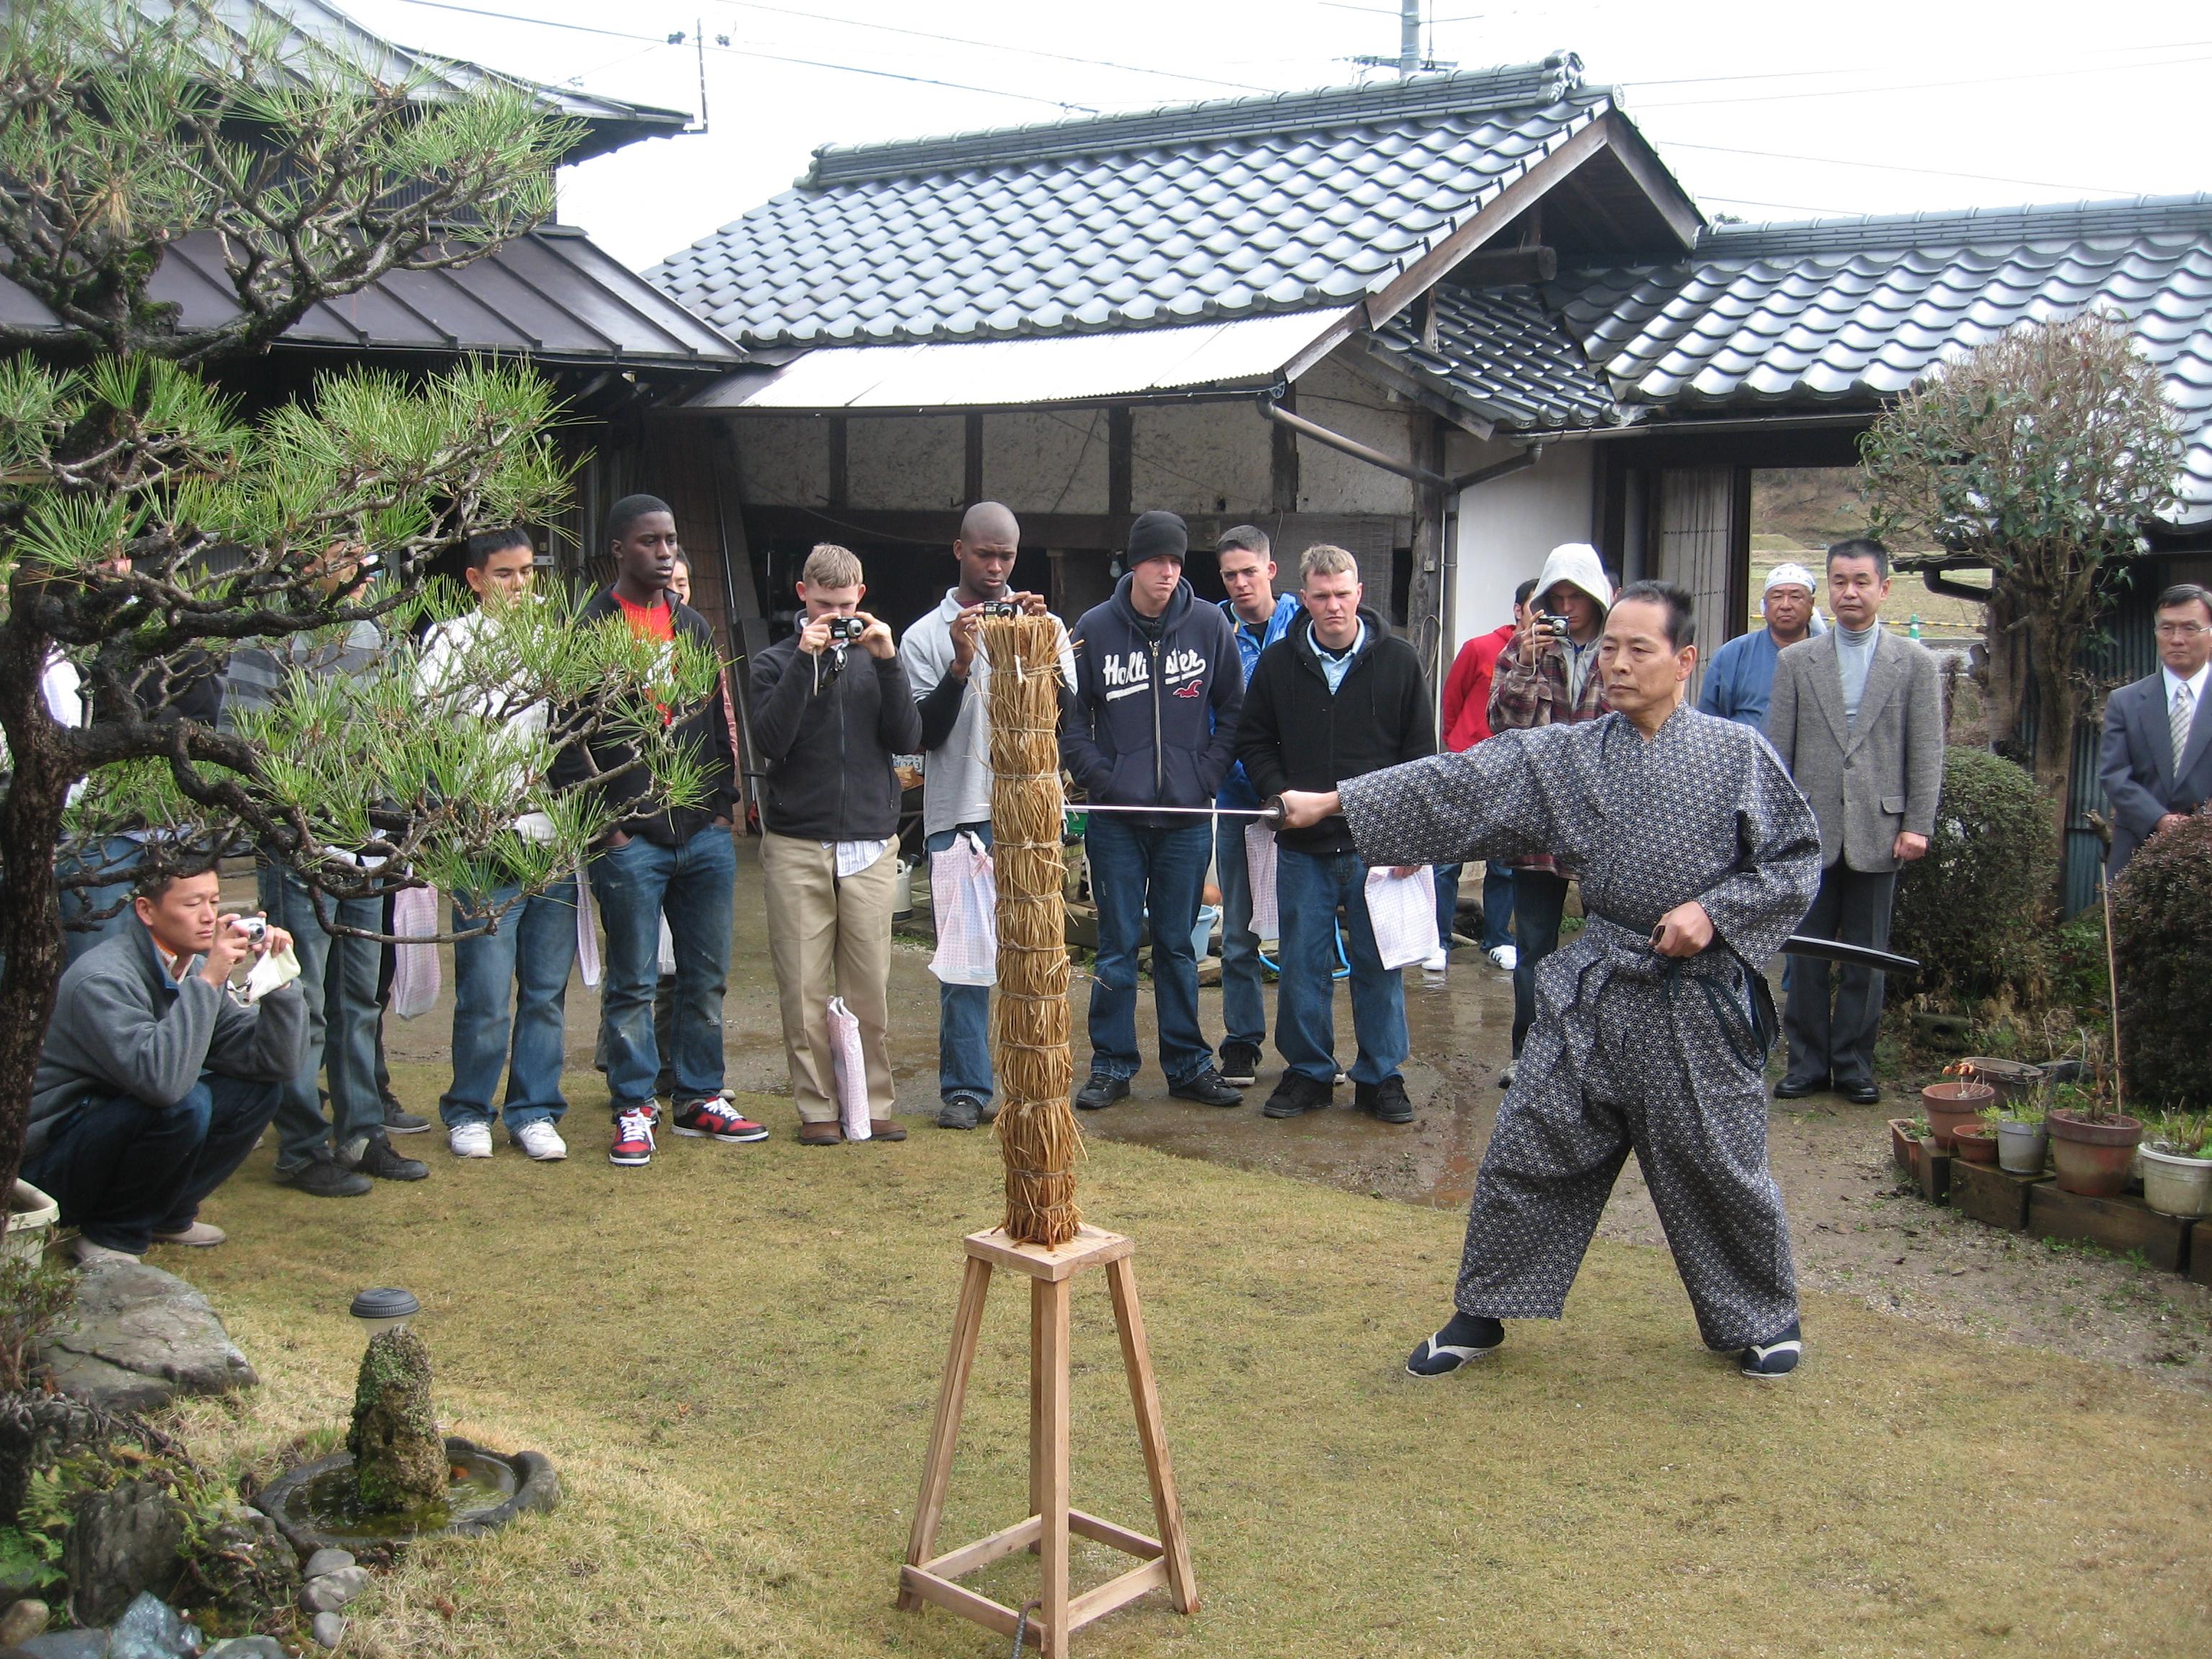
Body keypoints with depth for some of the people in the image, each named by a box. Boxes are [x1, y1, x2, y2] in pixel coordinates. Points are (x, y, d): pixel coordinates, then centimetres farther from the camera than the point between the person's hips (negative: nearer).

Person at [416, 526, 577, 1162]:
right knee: (485, 992, -3)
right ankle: (469, 1111, 13)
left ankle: (535, 1110, 16)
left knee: (548, 989, 6)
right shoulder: (453, 640, 4)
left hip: (557, 836, 4)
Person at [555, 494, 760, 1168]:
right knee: (633, 982, 1)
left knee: (707, 977, 10)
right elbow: (566, 737, -5)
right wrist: (602, 822, -9)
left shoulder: (695, 626, 15)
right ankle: (634, 1110, 11)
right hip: (629, 838, -5)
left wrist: (723, 803, 10)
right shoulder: (587, 631, -3)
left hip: (705, 834, 5)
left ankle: (700, 1097, 21)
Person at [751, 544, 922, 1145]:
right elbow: (770, 741, -10)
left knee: (870, 988, 2)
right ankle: (817, 1106, 10)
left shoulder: (876, 658, 9)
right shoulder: (776, 662, 5)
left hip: (871, 845, 1)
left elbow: (907, 740, -1)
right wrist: (804, 660, -15)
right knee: (804, 988, 1)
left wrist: (887, 662, -10)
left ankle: (875, 1102, 12)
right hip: (796, 846, -1)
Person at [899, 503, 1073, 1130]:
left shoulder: (1045, 625, 12)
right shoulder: (925, 636, 7)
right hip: (958, 818, -1)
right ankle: (965, 1089, 6)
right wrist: (961, 666, -12)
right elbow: (924, 734, 0)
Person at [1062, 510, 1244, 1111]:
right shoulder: (1095, 628, -1)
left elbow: (1233, 709, 7)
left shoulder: (1209, 625, 0)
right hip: (1116, 816, -1)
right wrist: (1100, 777, -8)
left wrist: (1207, 774, -3)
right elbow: (1070, 718, 3)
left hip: (1187, 815, 1)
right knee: (1117, 945, 5)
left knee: (1178, 944, 10)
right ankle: (1111, 1064, 14)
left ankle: (1188, 1065, 18)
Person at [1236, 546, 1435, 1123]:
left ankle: (1381, 1076, 19)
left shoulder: (1398, 662, 0)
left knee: (1378, 964, 7)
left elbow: (1421, 752, 1)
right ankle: (1308, 1071, 21)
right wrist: (1282, 795, -5)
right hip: (1302, 846, 1)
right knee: (1303, 965, 7)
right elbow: (1253, 740, 12)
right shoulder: (1278, 665, 3)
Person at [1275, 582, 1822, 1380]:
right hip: (1592, 991, 2)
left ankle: (1763, 1318, 32)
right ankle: (1483, 1313, 21)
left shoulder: (1737, 754, -4)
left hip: (1699, 999, -2)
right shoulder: (1566, 756, 1)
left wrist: (1715, 910, -14)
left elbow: (1798, 858, 0)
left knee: (1717, 1166, 7)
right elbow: (1457, 785, -4)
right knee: (1528, 1150, 4)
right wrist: (1331, 801, -9)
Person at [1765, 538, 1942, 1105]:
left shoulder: (1915, 663, 5)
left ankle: (1854, 1064, 15)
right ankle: (1807, 1062, 14)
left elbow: (1926, 752, 2)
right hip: (1812, 829, 1)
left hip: (1879, 830, -1)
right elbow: (1777, 750, 5)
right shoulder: (1796, 661, 7)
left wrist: (1918, 824, -5)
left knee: (1867, 958, 6)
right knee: (1807, 954, 5)